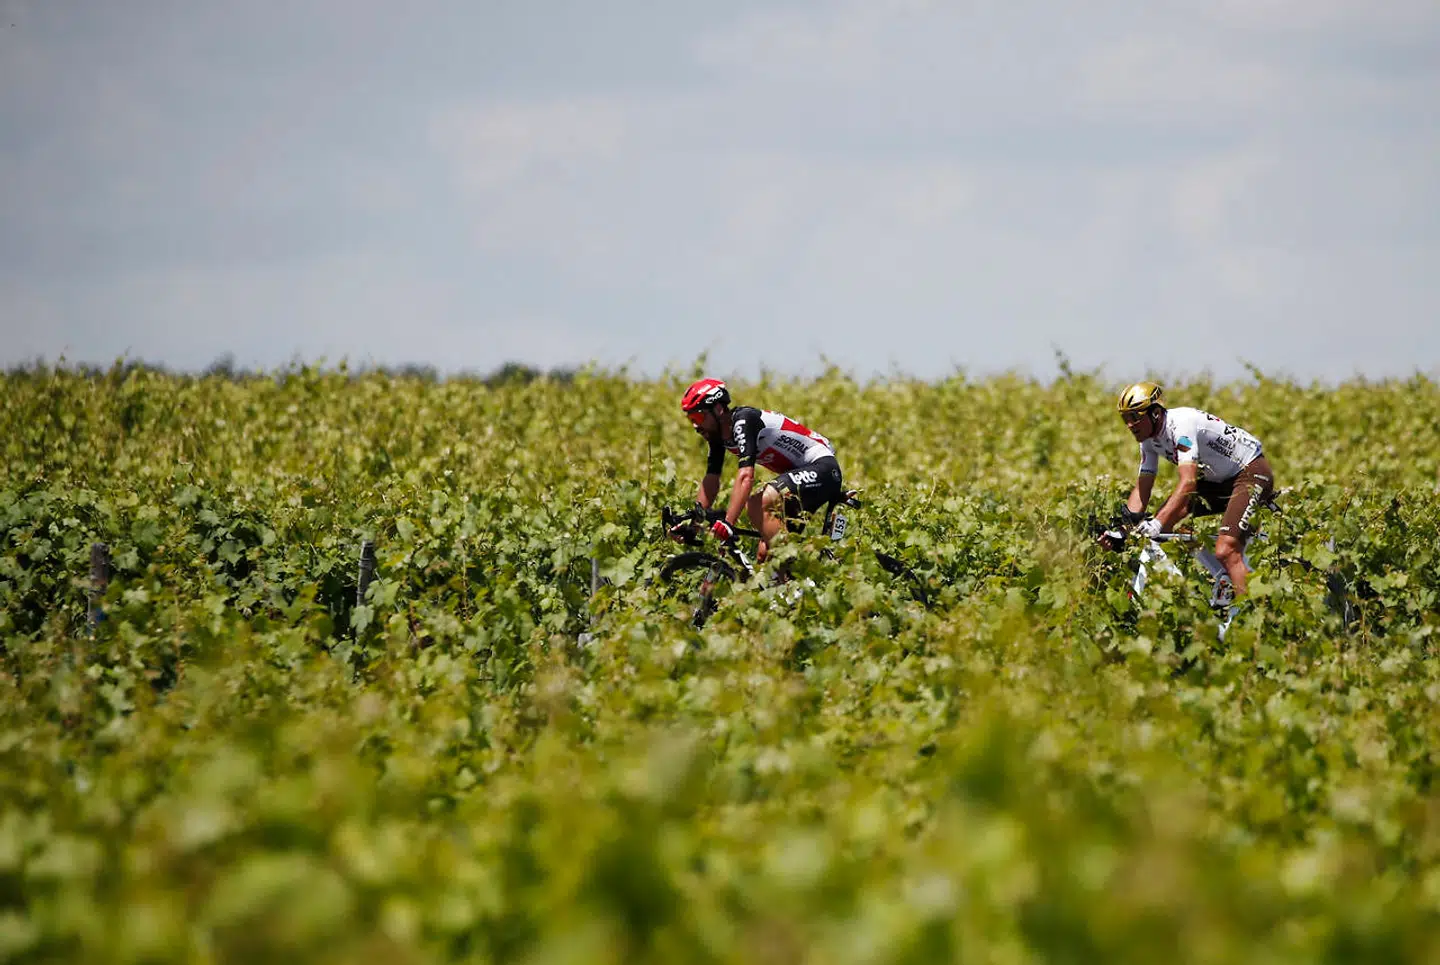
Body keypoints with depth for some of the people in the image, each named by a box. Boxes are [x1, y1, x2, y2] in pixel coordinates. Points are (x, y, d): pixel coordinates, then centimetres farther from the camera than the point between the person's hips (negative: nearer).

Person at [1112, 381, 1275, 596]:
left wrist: (1157, 523, -47)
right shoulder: (1149, 437, -1)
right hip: (1218, 479, 9)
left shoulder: (1181, 425, -29)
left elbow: (1188, 483, -38)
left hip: (1251, 472, -9)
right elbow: (1143, 486, 0)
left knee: (1225, 552, -25)